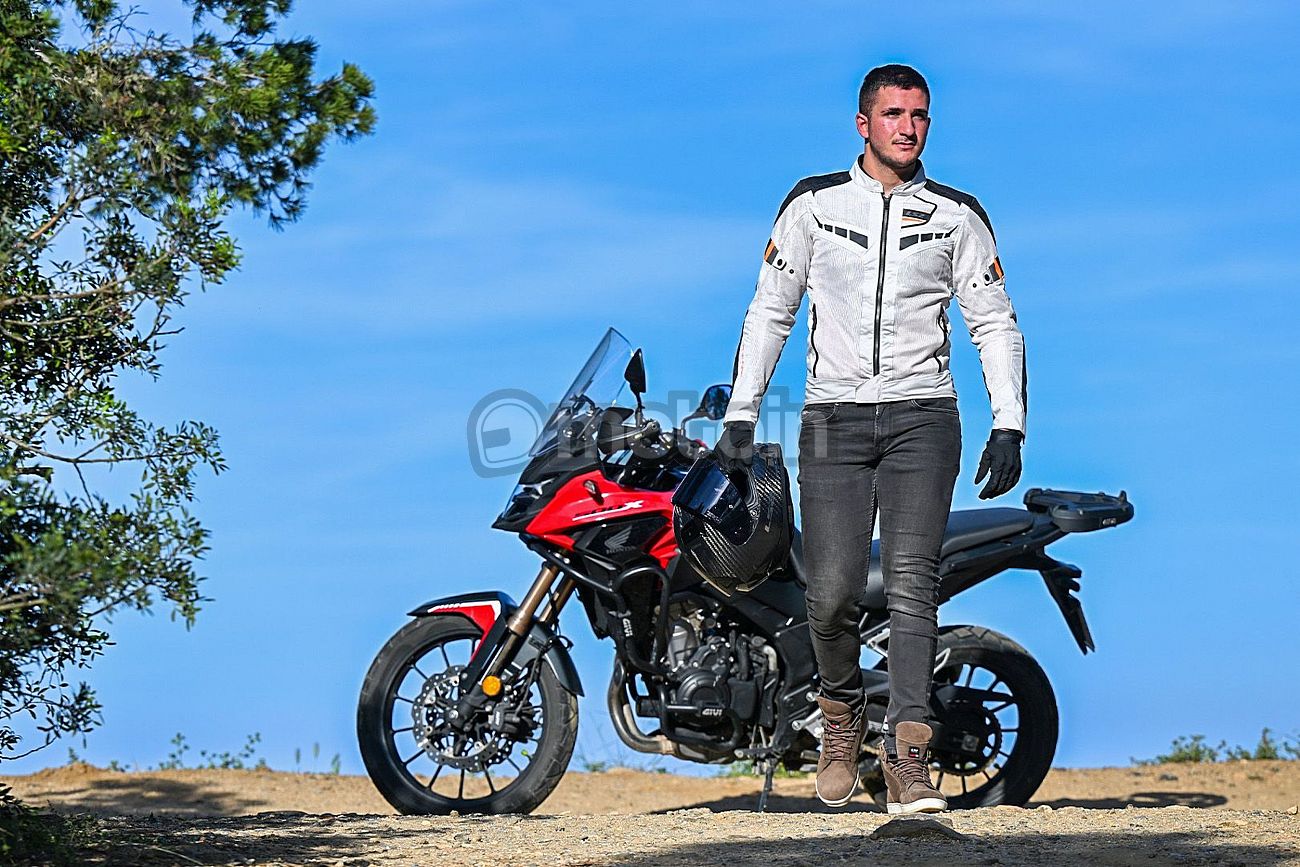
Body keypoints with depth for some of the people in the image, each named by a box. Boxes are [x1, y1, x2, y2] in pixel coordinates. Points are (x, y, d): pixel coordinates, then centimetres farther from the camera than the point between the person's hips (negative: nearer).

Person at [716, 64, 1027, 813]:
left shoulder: (957, 215, 8)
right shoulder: (813, 203, 7)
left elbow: (996, 323, 9)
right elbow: (770, 309, 11)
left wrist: (1009, 427, -1)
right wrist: (741, 413, 4)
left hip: (922, 415, 0)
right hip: (834, 415, 0)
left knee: (913, 582, -12)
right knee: (833, 592, -9)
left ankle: (909, 759, -15)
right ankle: (842, 716, 20)